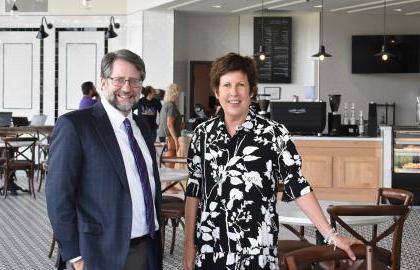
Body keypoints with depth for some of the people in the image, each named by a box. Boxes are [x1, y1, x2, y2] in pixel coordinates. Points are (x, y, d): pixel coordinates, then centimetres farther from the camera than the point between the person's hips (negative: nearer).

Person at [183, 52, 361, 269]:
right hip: (209, 249, 3)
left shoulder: (273, 133, -7)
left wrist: (332, 235, -9)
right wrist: (188, 242, 5)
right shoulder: (203, 133, 2)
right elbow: (193, 190, 6)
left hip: (256, 252, -2)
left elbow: (297, 186, -6)